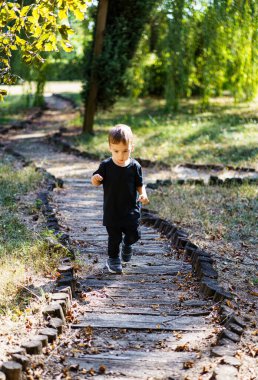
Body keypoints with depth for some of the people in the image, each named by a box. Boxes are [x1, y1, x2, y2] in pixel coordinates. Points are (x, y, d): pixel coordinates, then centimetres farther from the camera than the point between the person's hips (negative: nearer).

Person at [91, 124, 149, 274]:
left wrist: (143, 194, -18)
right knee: (114, 237, 6)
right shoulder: (106, 166, -10)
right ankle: (113, 259, 29)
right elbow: (98, 182, -1)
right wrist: (95, 180, -25)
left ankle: (127, 244, 39)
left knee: (134, 235, 5)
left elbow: (140, 184, 2)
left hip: (131, 210, 1)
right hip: (112, 210, -1)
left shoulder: (135, 166, -8)